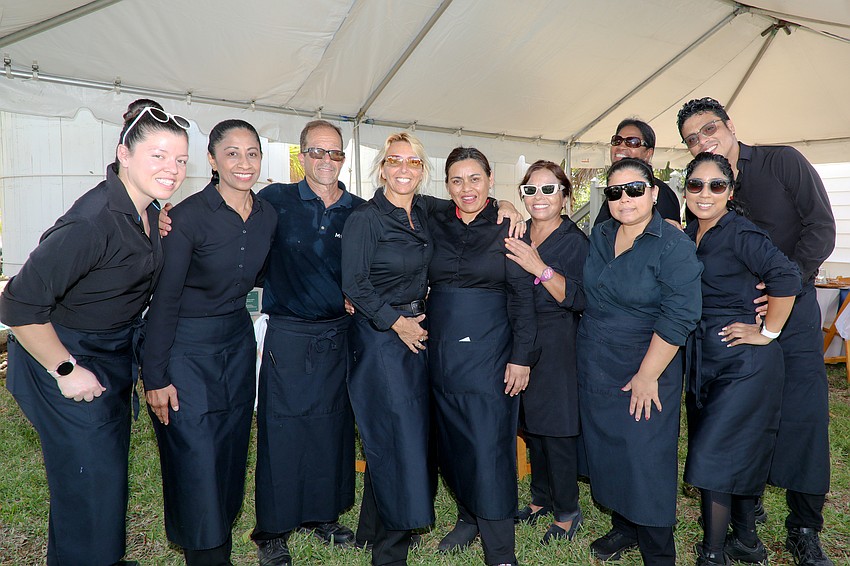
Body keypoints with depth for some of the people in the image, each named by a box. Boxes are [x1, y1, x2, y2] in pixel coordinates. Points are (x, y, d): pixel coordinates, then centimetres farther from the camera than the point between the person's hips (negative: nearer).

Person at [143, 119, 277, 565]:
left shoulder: (267, 216, -1)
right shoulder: (189, 216, -18)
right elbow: (165, 299, -15)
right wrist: (155, 376, -13)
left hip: (238, 340, 6)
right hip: (186, 347, -6)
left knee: (232, 453, 15)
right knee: (196, 462, -1)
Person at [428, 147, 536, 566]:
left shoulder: (506, 228, -4)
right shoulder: (434, 225, 5)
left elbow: (522, 297, -5)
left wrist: (521, 358, -9)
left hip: (490, 350, -4)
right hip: (441, 350, 4)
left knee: (490, 448, -4)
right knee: (452, 441, 13)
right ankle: (468, 518, 35)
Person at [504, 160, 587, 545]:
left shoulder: (575, 240, -9)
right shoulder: (516, 235, 7)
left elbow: (578, 300, -17)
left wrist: (541, 269, -29)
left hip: (557, 346, -6)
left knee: (556, 431, 2)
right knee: (531, 427, 16)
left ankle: (567, 512, 21)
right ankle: (541, 498, 35)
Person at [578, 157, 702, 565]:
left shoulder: (673, 245, -15)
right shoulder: (600, 235, 5)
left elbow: (679, 315, -20)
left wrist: (647, 375, -19)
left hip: (645, 368, -6)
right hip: (594, 365, 6)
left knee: (645, 459, 1)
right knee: (606, 450, 15)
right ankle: (623, 528, 36)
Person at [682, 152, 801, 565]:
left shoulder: (740, 233, -15)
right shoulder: (687, 236, 8)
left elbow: (786, 276, -26)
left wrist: (768, 333, -19)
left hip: (744, 361, -8)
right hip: (702, 359, 8)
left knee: (713, 457, -6)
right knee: (738, 455, 17)